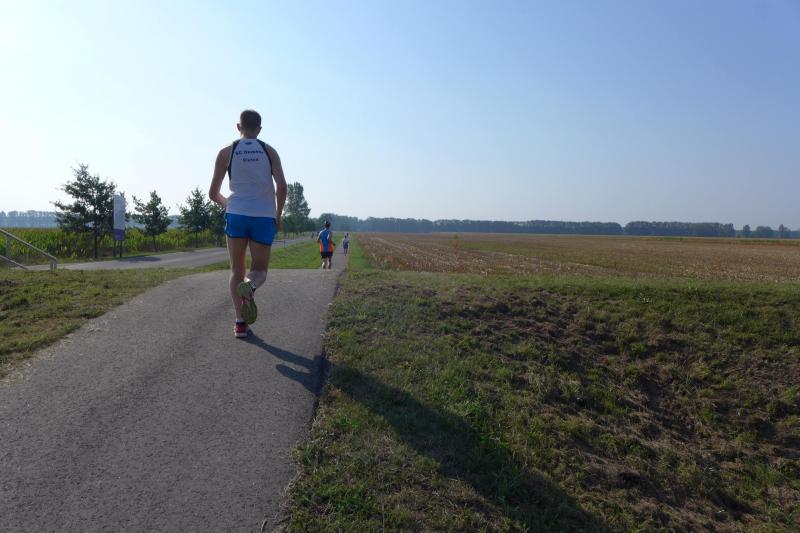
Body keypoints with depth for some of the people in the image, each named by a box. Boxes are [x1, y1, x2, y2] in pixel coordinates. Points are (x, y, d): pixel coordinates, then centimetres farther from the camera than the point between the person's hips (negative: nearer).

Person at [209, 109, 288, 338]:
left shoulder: (226, 152, 9)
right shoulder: (269, 151, 9)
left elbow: (213, 193, 10)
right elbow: (282, 186, -6)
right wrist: (278, 216, 6)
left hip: (236, 214, 0)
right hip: (264, 217, 0)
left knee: (237, 270, 12)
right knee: (259, 270, 10)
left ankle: (240, 322, 1)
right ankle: (249, 287, -26)